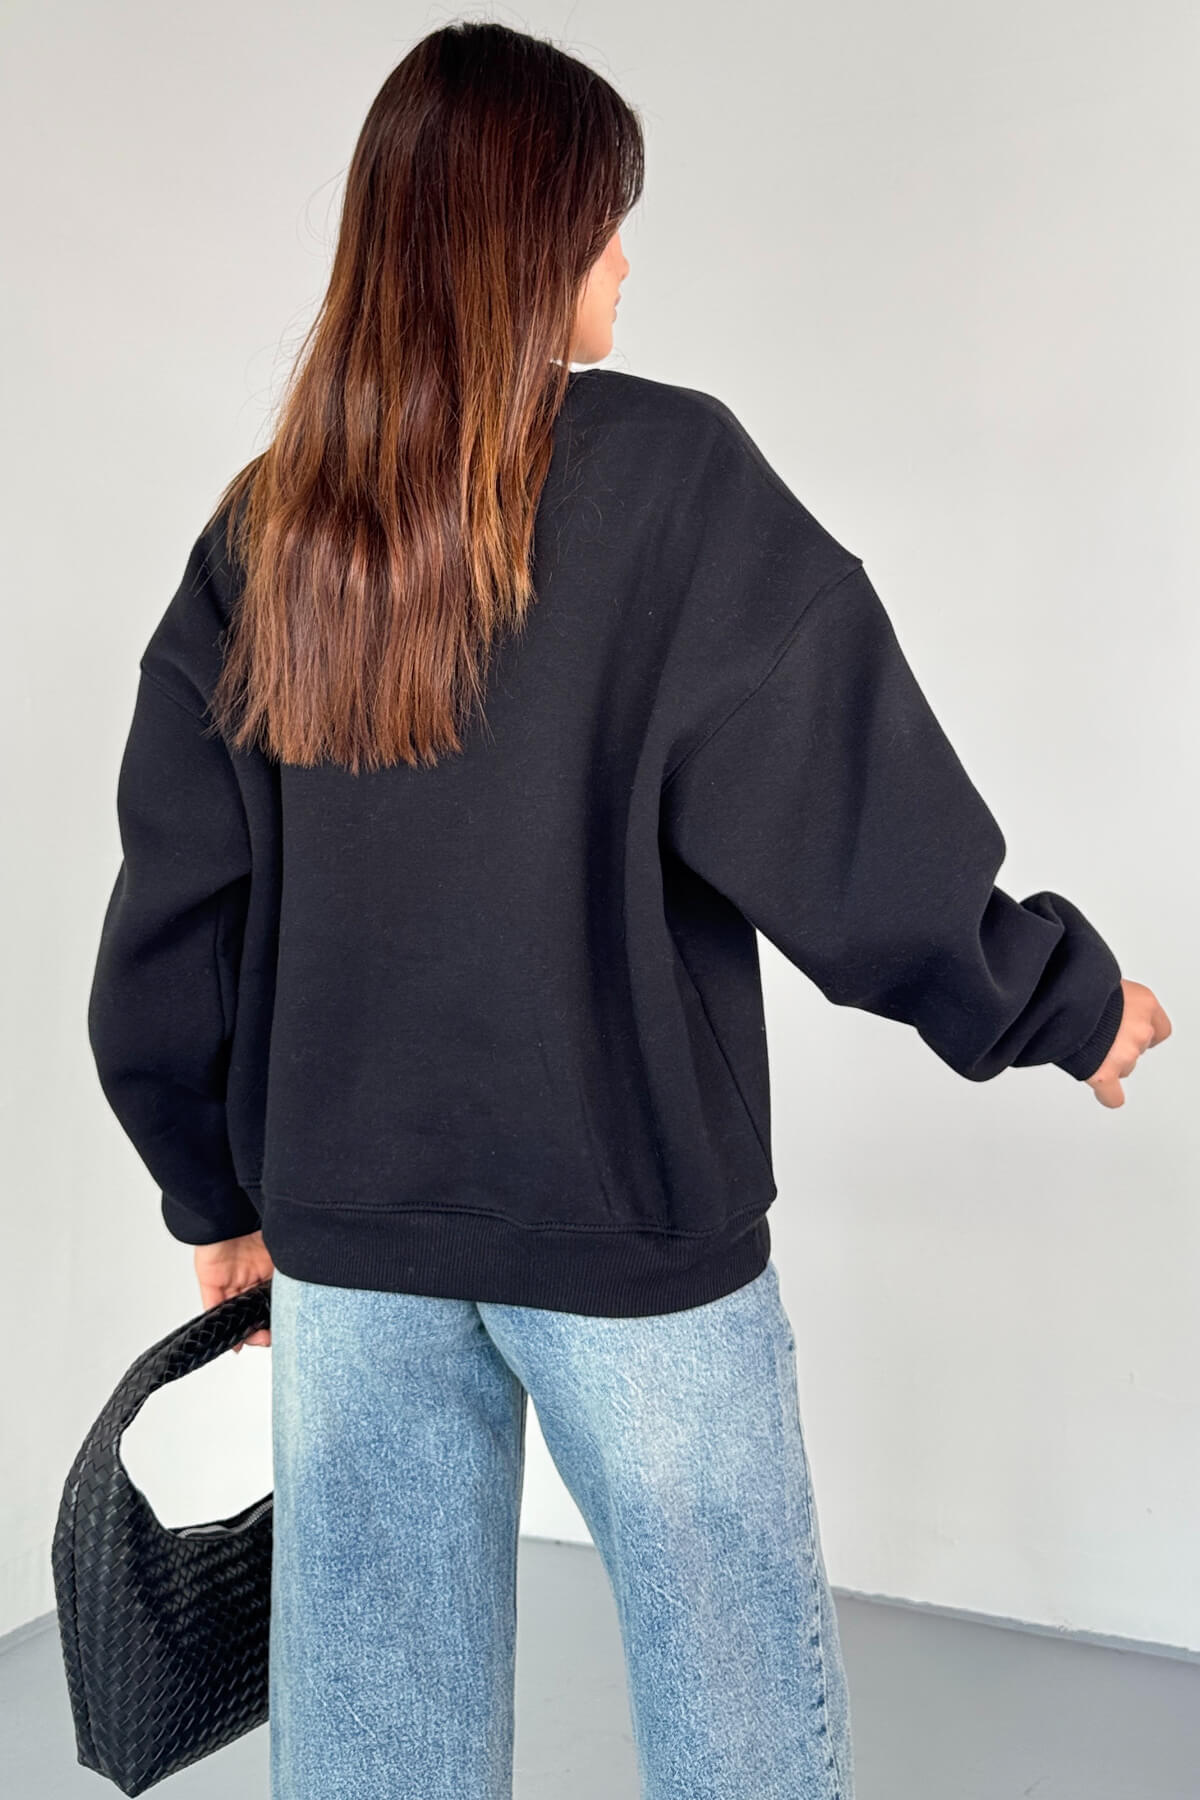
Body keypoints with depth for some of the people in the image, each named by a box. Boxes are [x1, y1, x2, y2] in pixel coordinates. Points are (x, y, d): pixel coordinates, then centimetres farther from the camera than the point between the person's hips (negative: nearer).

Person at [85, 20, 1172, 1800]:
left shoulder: (257, 537, 2)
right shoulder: (667, 474, -12)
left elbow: (167, 927, 5)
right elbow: (852, 822, -13)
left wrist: (224, 1194, 17)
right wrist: (1066, 999, 4)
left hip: (346, 1229, 5)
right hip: (628, 1217, -4)